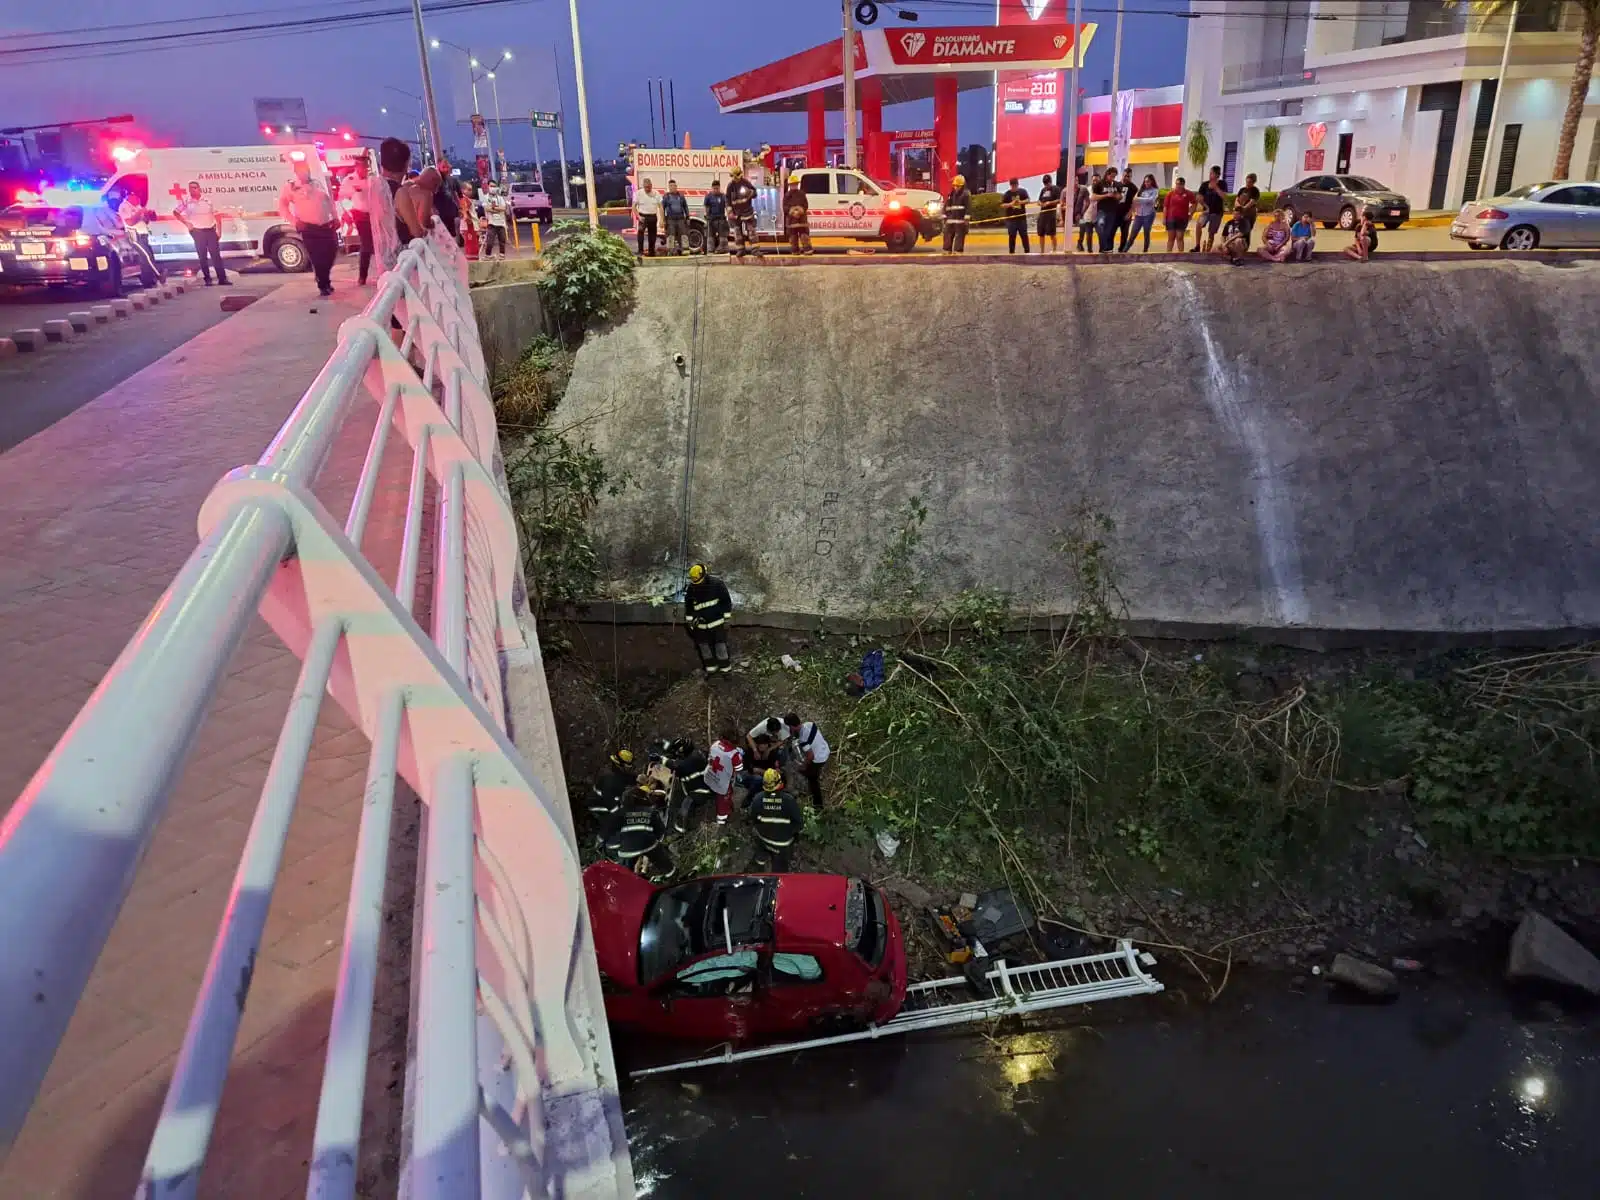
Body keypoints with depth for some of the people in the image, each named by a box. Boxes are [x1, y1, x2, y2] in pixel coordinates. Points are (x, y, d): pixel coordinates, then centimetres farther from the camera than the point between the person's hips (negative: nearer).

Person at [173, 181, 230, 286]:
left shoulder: (208, 201, 3)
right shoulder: (187, 202, 1)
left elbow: (217, 216, 6)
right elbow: (175, 212, 11)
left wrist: (219, 231, -1)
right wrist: (186, 223, 1)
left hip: (211, 230, 1)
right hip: (197, 232, -1)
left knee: (216, 254, -2)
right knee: (202, 256, 2)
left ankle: (222, 278, -1)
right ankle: (207, 279, 6)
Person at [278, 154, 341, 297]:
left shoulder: (318, 183, 15)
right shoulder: (291, 187, 0)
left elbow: (329, 201, 20)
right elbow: (282, 205, -3)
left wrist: (335, 217, 11)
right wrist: (295, 221, -12)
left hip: (327, 225, 5)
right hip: (310, 228, -5)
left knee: (331, 253, 4)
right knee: (317, 258, -7)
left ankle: (325, 280, 27)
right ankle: (323, 286, 6)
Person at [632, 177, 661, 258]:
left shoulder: (656, 194, 2)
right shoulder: (639, 193, -3)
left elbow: (660, 206, 3)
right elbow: (634, 206, -2)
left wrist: (661, 219, -6)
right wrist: (638, 216, -16)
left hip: (653, 217, 3)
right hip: (643, 216, -3)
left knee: (652, 234, 9)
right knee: (640, 232, -21)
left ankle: (651, 251, 21)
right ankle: (640, 251, -24)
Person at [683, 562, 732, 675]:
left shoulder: (717, 584, -15)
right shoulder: (691, 589, -5)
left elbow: (727, 601, -7)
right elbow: (688, 606, 9)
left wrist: (727, 619, -7)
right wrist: (689, 621, 8)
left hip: (718, 622, -4)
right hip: (701, 623, 4)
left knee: (720, 644, -2)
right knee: (703, 644, 9)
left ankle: (725, 666, 14)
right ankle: (711, 666, 27)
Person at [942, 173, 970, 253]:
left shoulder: (966, 194, -2)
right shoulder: (951, 194, 17)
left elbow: (968, 207, -9)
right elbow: (946, 207, 20)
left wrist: (966, 219, -15)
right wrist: (945, 217, 15)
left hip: (960, 220, -6)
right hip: (950, 220, 6)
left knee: (959, 238, -7)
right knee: (948, 237, 8)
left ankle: (958, 252, -6)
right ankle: (947, 251, 15)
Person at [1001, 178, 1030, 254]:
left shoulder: (1023, 191, 5)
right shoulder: (1007, 194, 2)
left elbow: (1027, 200, -1)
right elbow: (1002, 205, -2)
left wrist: (1021, 202, -20)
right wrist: (1010, 204, -18)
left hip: (1022, 217, 1)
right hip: (1011, 218, -1)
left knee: (1024, 235, 3)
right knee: (1012, 236, 1)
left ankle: (1026, 251, 10)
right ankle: (1011, 252, 7)